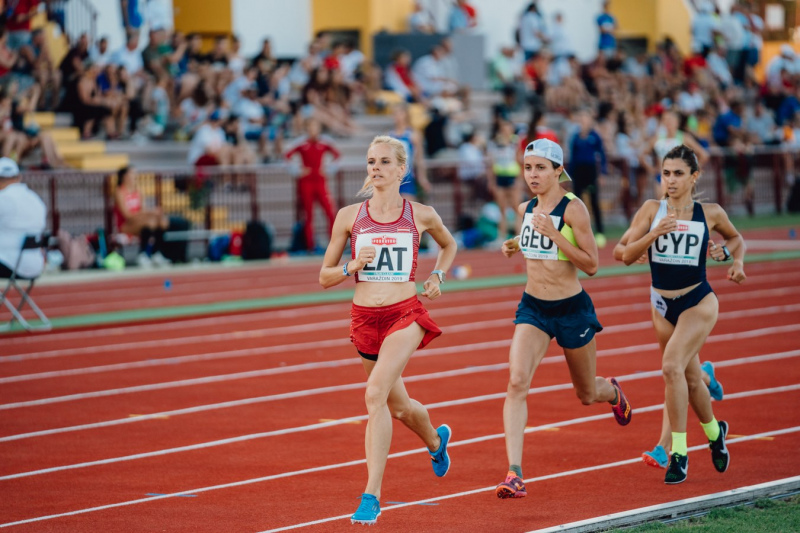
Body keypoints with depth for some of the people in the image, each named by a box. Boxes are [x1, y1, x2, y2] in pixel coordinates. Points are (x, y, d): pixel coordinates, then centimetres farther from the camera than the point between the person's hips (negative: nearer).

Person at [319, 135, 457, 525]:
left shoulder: (421, 215, 2)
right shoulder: (349, 216, 2)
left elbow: (449, 245, 24)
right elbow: (324, 277, 7)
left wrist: (437, 276, 7)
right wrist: (352, 266, -12)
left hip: (406, 313, -3)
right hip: (365, 317, 3)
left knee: (375, 394, -25)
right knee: (399, 407, 18)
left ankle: (372, 495, -25)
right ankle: (436, 440, 54)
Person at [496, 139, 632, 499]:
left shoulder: (573, 208, -14)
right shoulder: (526, 209, 4)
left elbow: (592, 265, -18)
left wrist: (553, 234, -26)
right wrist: (515, 246, 7)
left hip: (572, 309, -4)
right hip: (532, 307, 4)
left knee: (587, 395, 15)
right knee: (517, 382, -20)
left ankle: (613, 392, 56)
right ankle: (514, 474, -25)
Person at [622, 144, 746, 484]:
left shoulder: (710, 213, -4)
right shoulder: (652, 210, -4)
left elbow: (735, 238, 17)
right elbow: (627, 255, -10)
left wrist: (737, 261, -2)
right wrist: (655, 233, -25)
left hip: (698, 303, -3)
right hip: (663, 306, 3)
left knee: (672, 365, -24)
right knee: (690, 378, 15)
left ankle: (679, 452, -18)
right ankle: (714, 432, 43)